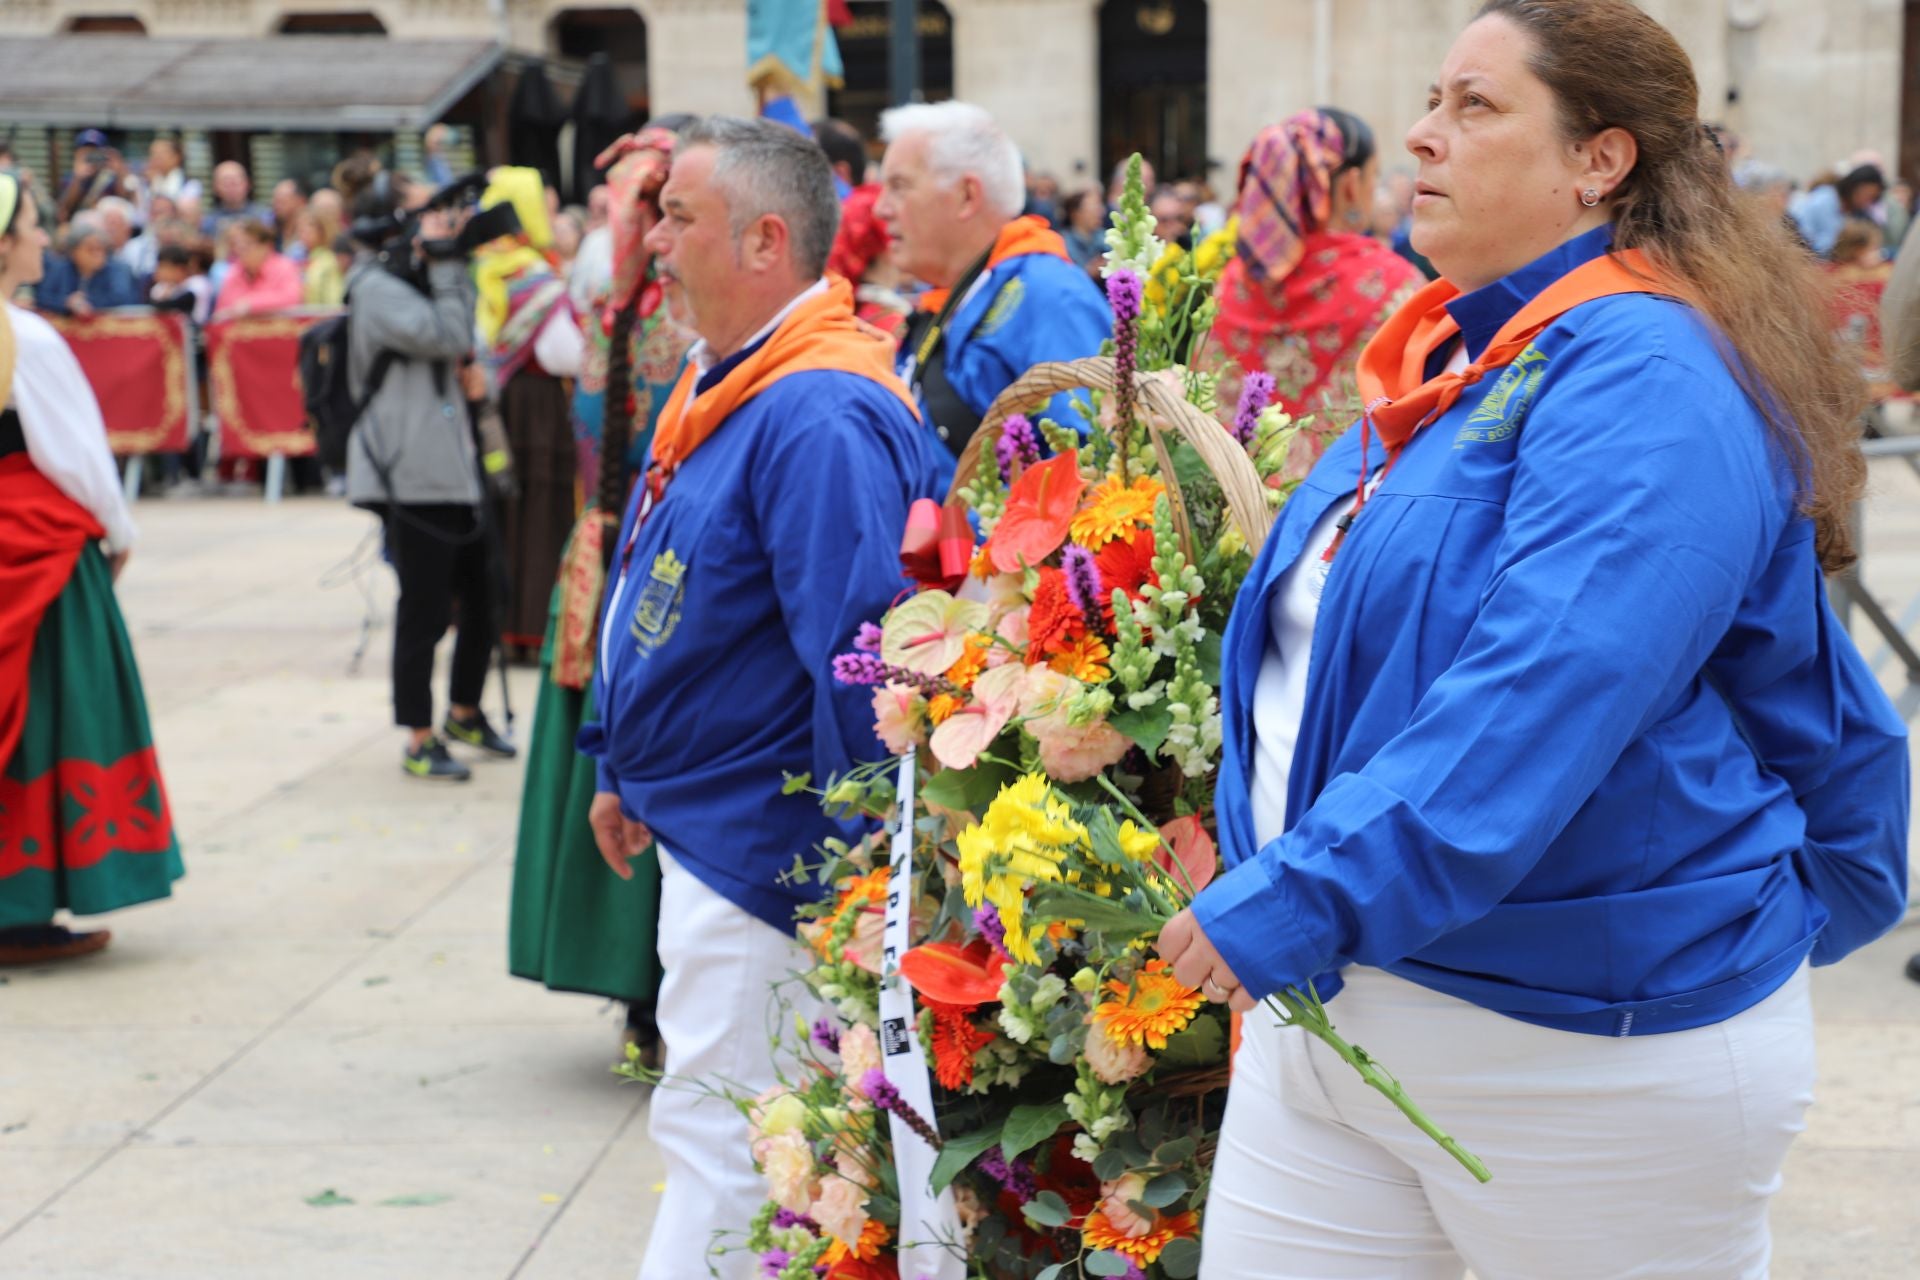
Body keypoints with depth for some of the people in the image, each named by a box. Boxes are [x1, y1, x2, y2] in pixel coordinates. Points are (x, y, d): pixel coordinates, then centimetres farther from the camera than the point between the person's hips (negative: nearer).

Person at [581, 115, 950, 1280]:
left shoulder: (818, 419, -23)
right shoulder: (724, 383, 10)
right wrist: (627, 768, 24)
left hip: (759, 855, -10)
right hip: (702, 833, 10)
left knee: (718, 1141, -3)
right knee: (720, 1137, 19)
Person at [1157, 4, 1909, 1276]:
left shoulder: (1644, 385, -16)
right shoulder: (1445, 363, 13)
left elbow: (1536, 702, -28)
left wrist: (1297, 900, -30)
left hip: (1584, 1037, -8)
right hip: (1336, 998, 8)